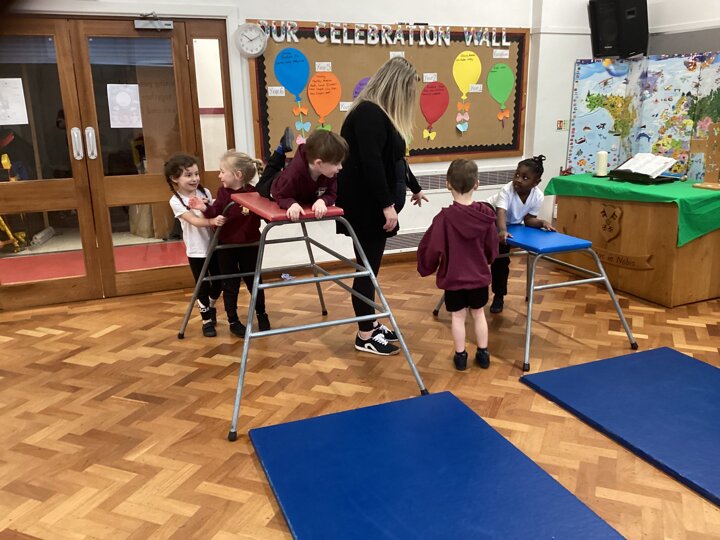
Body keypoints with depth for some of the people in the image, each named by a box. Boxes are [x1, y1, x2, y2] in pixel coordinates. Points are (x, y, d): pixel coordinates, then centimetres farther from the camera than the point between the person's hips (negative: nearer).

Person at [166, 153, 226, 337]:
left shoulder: (205, 192, 1)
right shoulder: (176, 201, -12)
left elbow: (215, 214, 4)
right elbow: (194, 220, -25)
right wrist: (213, 220, -40)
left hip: (214, 246, 4)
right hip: (196, 250, -4)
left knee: (219, 282, 13)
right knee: (203, 286, 5)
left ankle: (211, 308, 42)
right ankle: (207, 320, 22)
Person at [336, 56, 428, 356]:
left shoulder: (381, 113, 16)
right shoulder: (368, 113, -15)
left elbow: (393, 158, 26)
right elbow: (371, 163, -24)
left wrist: (415, 188, 36)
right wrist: (387, 204, -23)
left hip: (376, 204, 10)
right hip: (366, 205, -10)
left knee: (371, 266, 14)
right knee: (367, 268, -3)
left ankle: (371, 324, 24)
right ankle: (365, 337, 8)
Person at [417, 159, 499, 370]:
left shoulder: (445, 217, -21)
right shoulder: (486, 214, -10)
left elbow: (431, 248, -15)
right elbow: (492, 247, 1)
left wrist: (426, 268, 4)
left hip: (453, 277, -3)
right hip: (479, 275, 3)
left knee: (458, 316, 10)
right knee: (478, 313, 17)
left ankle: (460, 356, 20)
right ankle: (483, 354, 27)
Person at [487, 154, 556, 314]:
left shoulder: (538, 196, -24)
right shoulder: (507, 190, -37)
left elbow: (528, 219, -14)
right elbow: (501, 213, -51)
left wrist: (542, 222, -34)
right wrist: (502, 231, -69)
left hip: (511, 225, 3)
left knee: (501, 259, 4)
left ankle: (499, 296, 16)